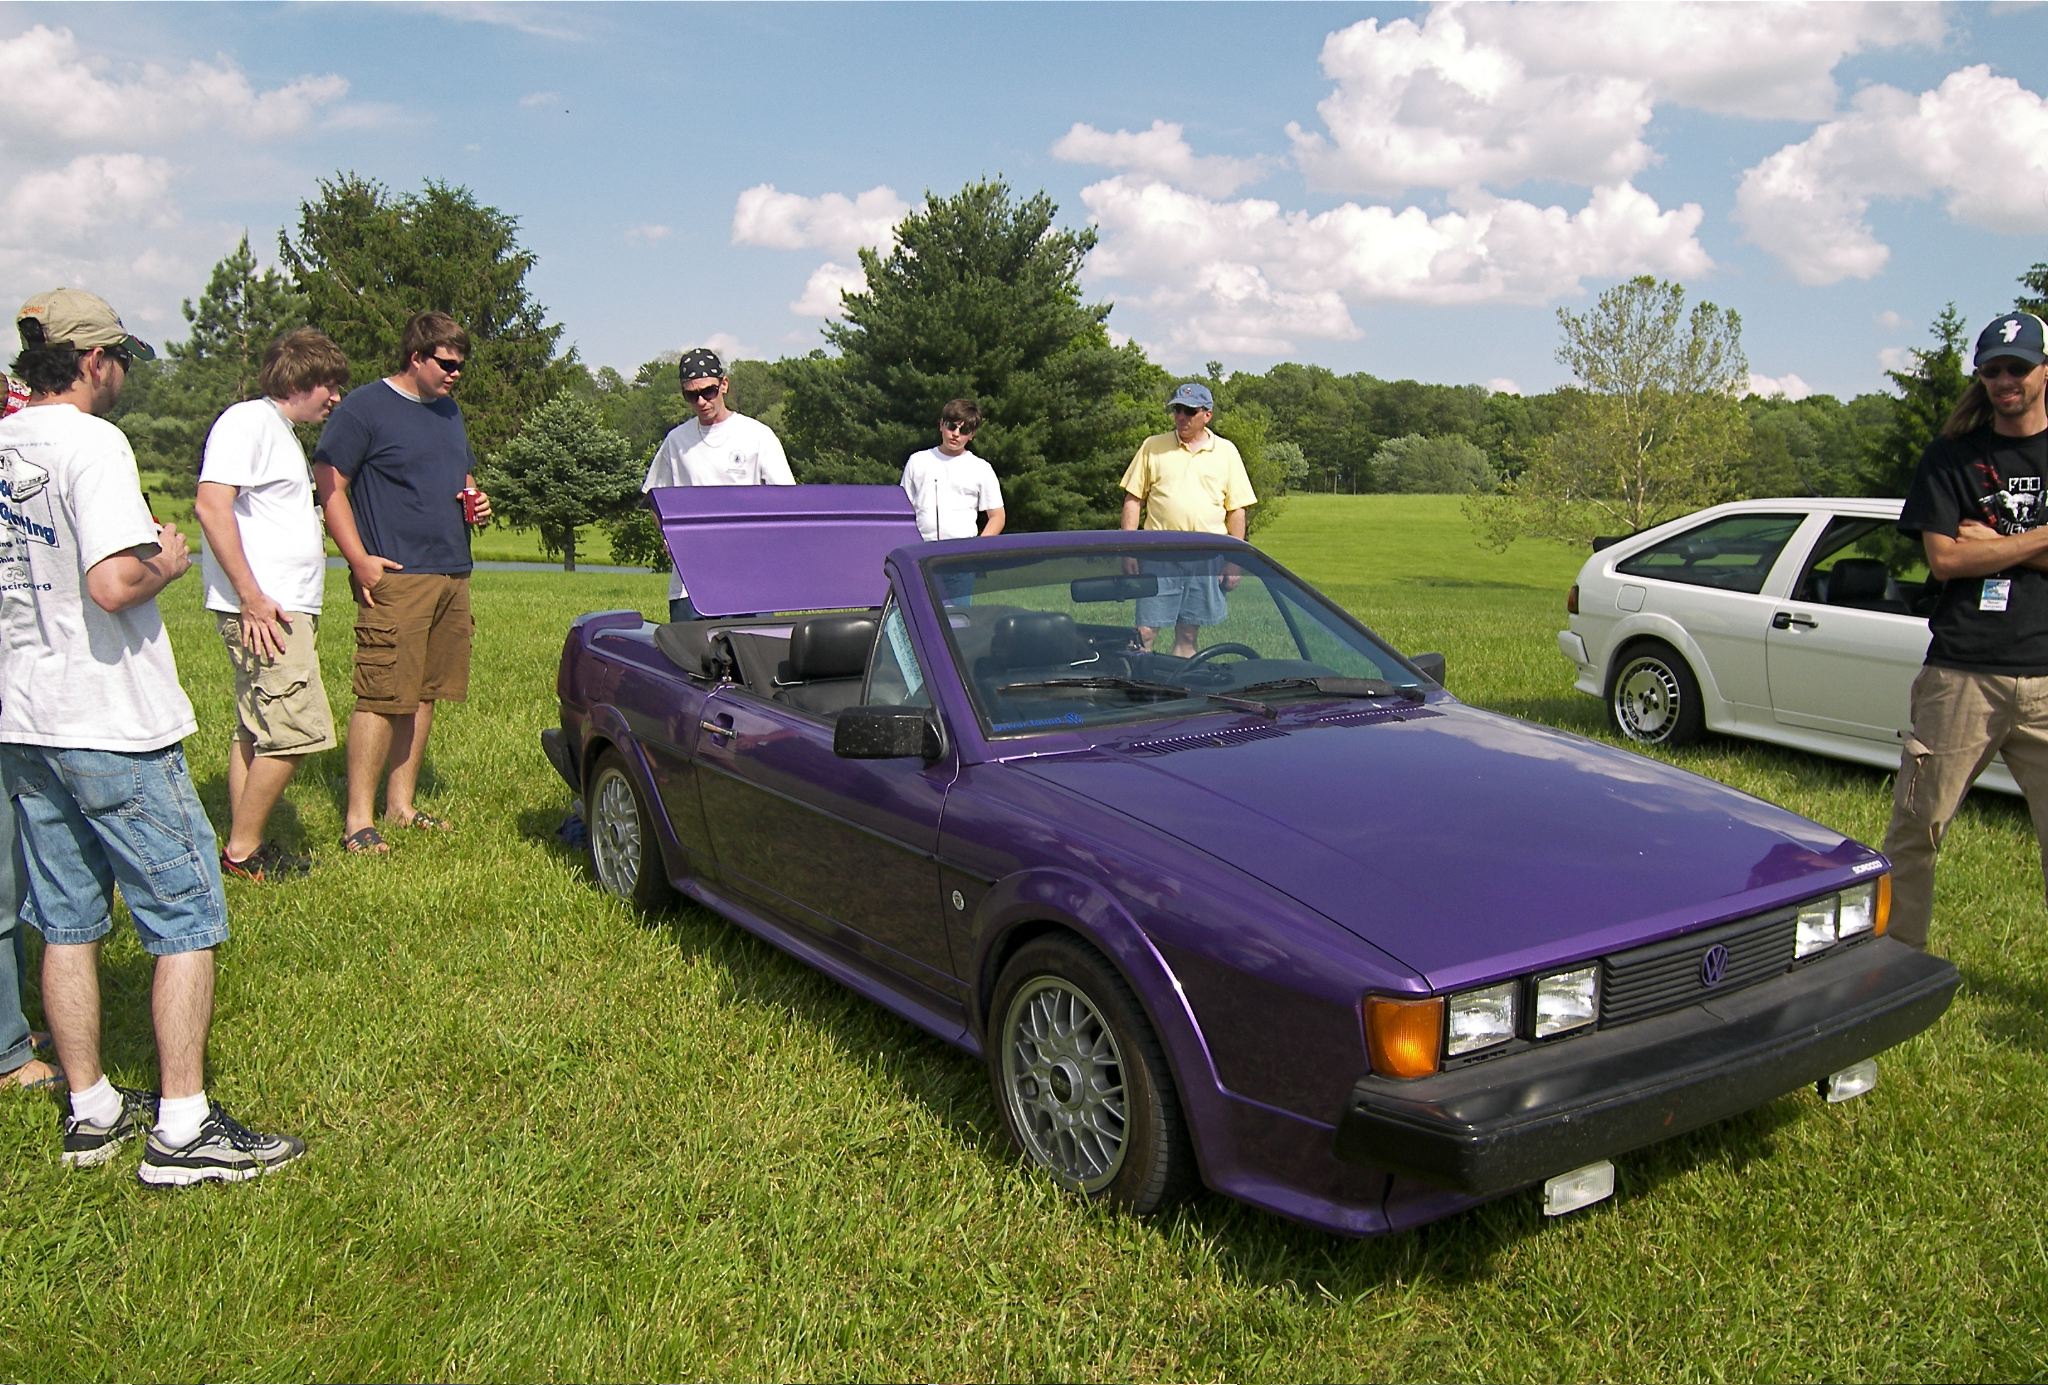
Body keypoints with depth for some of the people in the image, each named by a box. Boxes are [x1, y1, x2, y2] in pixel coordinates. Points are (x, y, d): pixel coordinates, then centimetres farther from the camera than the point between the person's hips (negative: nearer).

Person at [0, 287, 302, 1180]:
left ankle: (90, 1111, 24)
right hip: (112, 728, -8)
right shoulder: (91, 443, -15)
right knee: (186, 918, 1)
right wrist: (167, 562, -7)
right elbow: (112, 585, -26)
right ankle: (182, 1130, 3)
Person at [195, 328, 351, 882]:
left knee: (258, 730, 13)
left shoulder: (280, 431, 20)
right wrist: (251, 597, -22)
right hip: (264, 609, -11)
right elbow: (211, 505, -20)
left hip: (284, 607, 11)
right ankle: (243, 849, 0)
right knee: (298, 730, -10)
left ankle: (243, 847, 21)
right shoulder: (248, 421, -10)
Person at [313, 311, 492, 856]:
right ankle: (358, 817, -3)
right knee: (381, 697, -9)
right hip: (395, 576, -8)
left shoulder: (449, 410, 19)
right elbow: (329, 484, -9)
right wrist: (359, 559, -16)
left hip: (452, 575, 8)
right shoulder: (364, 408, -6)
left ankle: (401, 804, 20)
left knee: (422, 694, 11)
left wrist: (476, 500, 9)